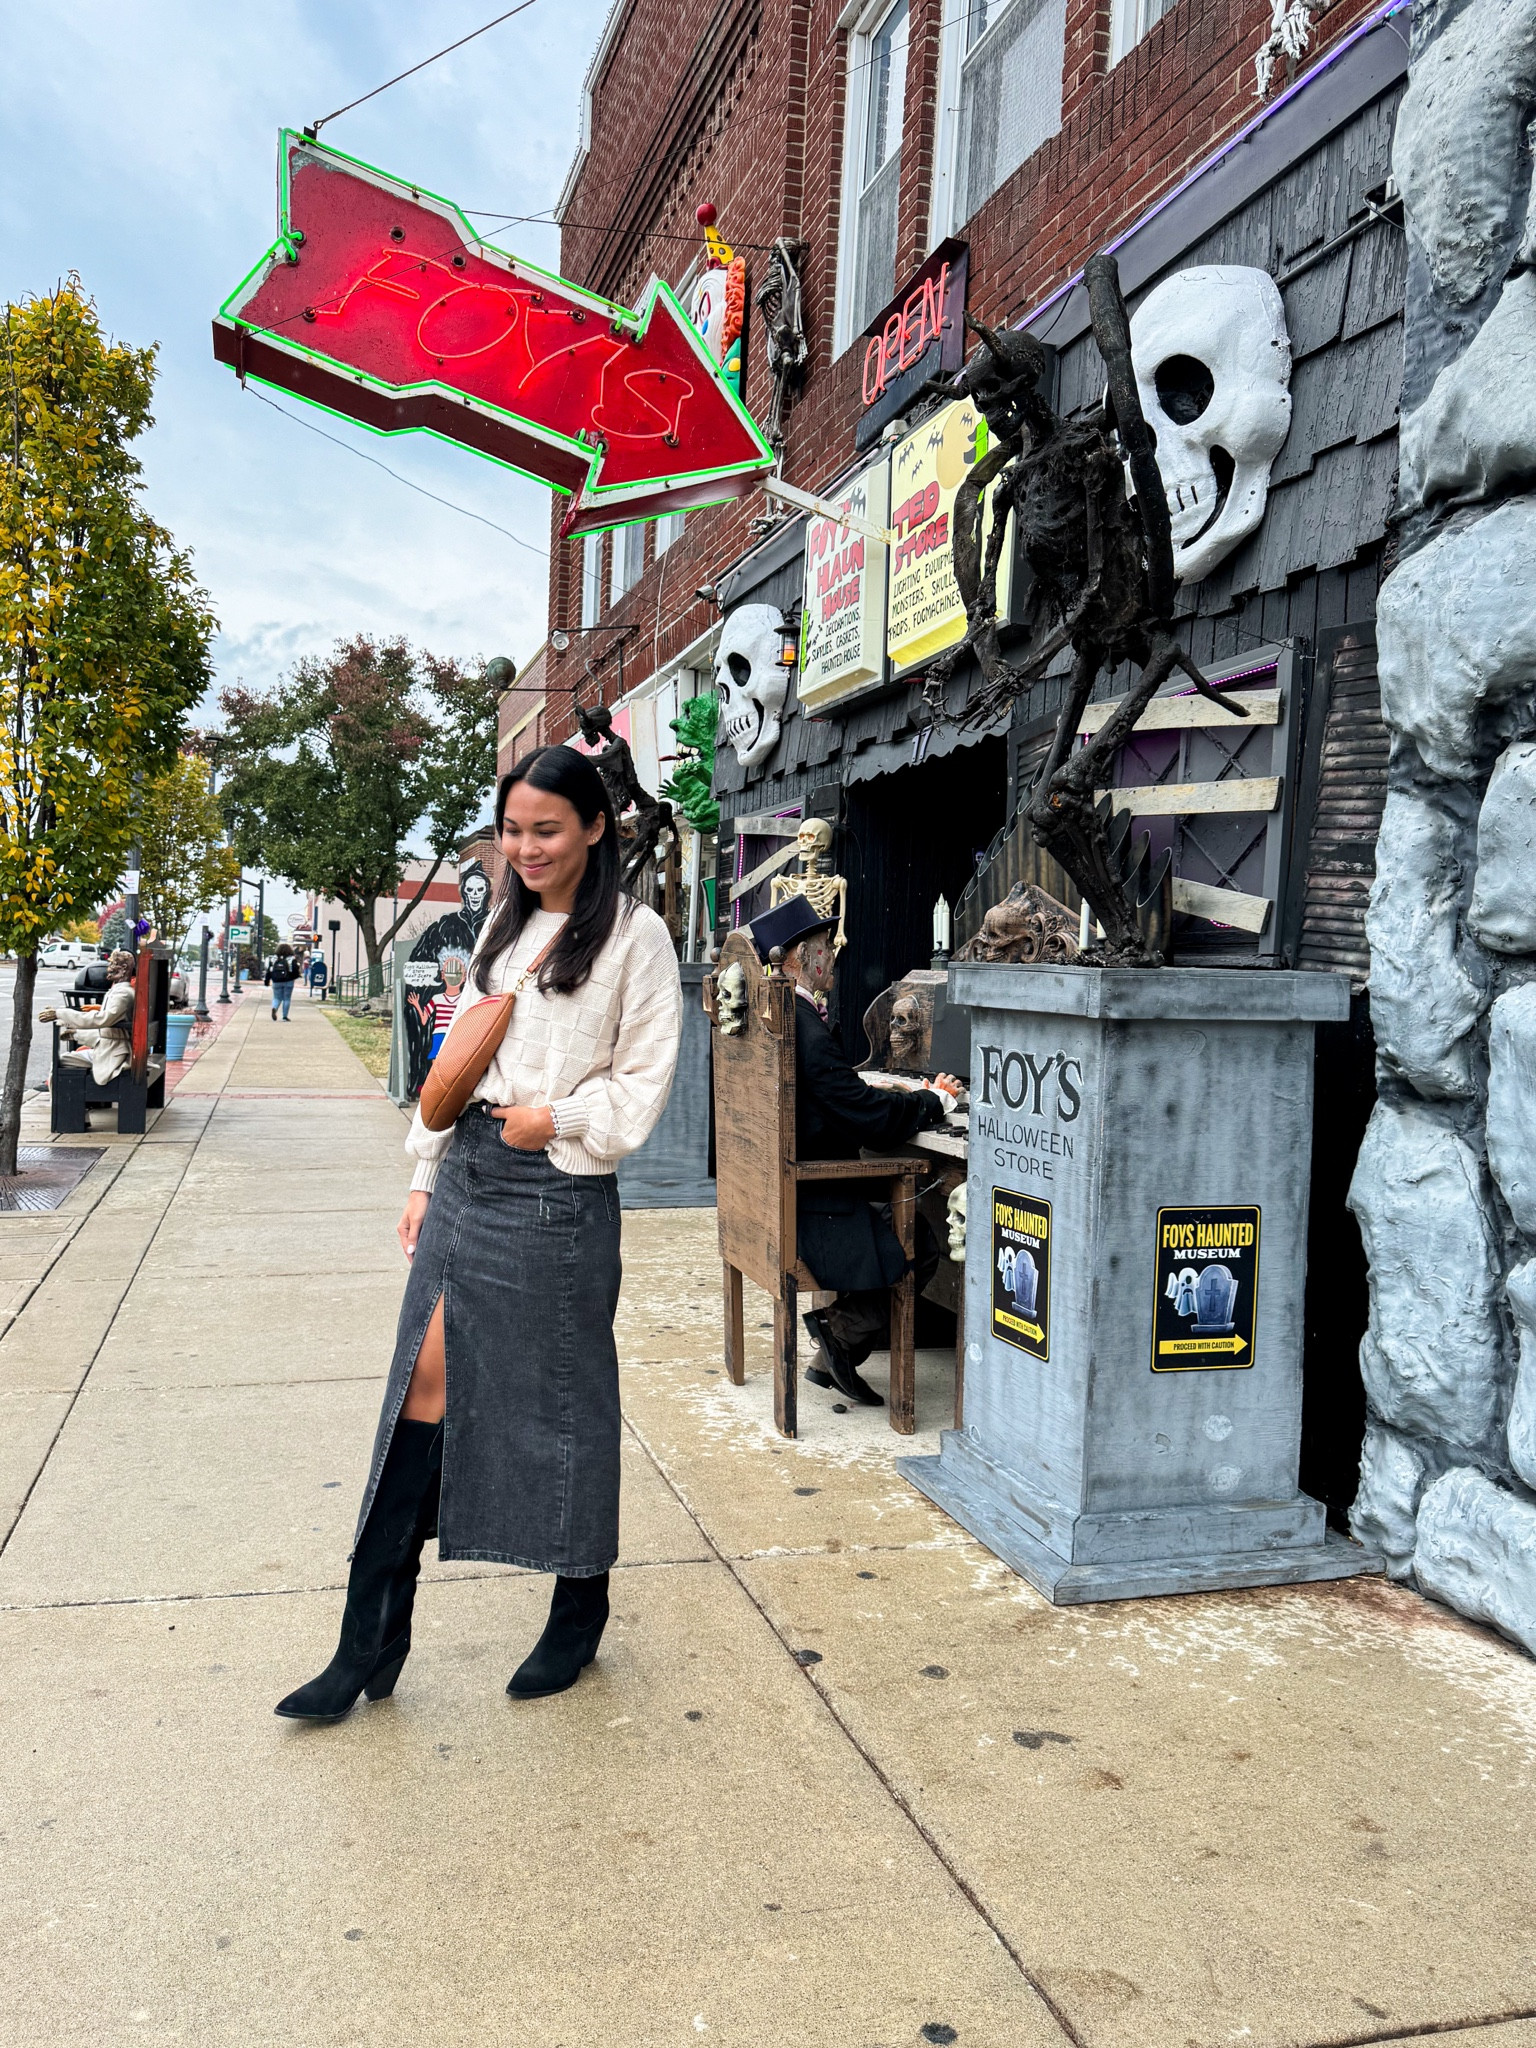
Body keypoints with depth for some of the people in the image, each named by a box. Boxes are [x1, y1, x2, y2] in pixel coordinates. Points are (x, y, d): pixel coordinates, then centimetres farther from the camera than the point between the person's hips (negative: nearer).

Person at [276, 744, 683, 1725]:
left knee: (564, 1400, 6)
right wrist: (427, 1175, 13)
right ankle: (373, 1642, 11)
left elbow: (646, 1080, -6)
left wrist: (558, 1118, -17)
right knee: (425, 1381, 3)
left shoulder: (635, 936, -5)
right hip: (469, 1173, 6)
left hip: (559, 1192, -6)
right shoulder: (504, 925, 15)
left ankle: (580, 1615, 27)